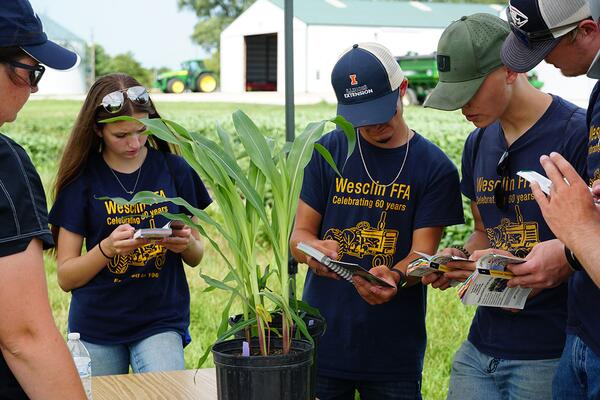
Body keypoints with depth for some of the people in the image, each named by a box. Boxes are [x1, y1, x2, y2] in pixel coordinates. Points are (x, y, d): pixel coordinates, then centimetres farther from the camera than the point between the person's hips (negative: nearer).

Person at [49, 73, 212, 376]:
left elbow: (195, 258, 10)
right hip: (96, 328, 0)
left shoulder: (174, 170, 0)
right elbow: (66, 277, -3)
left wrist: (187, 243, -13)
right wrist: (107, 248, -21)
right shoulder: (81, 179, -4)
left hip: (161, 321, 0)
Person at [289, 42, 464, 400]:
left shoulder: (435, 167, -2)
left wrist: (393, 277, -29)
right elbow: (299, 234, 3)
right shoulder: (329, 152, 3)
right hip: (322, 342, 2)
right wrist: (315, 250, -21)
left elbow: (422, 254, -7)